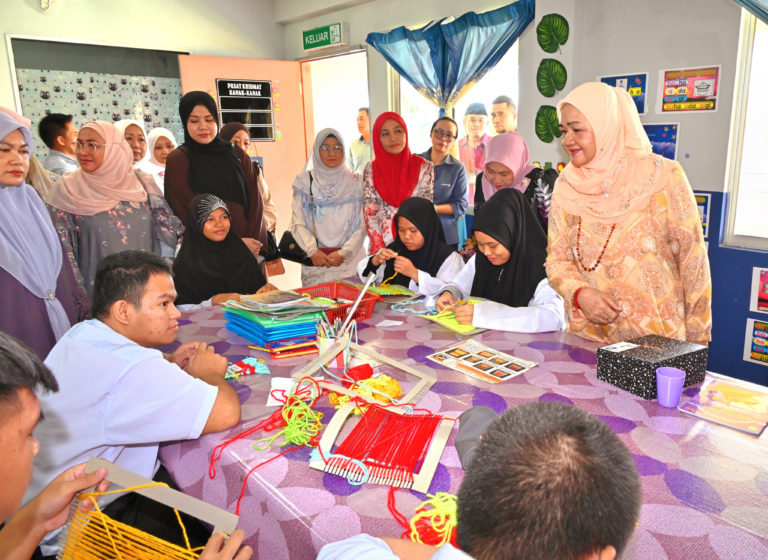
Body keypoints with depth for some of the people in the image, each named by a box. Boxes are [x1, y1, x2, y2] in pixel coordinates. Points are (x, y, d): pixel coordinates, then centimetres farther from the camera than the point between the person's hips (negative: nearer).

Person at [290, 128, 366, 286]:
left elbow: (363, 225, 1)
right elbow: (297, 224, 1)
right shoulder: (304, 181, 7)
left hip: (350, 261, 0)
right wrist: (312, 251, -15)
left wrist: (343, 253, -11)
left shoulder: (355, 182, 6)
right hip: (315, 262, 0)